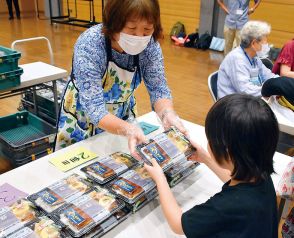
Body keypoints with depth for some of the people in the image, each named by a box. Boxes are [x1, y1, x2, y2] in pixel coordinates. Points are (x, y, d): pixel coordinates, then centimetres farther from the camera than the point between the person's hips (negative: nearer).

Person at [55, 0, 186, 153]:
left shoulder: (149, 45, -20)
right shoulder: (89, 44, -32)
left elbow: (158, 88, -18)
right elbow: (93, 106, -35)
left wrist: (167, 113, -40)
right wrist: (126, 129, -53)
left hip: (122, 113, 4)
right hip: (84, 116, -3)